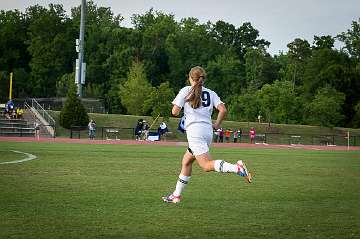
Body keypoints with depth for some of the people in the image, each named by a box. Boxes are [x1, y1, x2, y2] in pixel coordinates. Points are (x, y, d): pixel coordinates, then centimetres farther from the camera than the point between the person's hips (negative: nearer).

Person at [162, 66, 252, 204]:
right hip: (208, 131, 7)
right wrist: (216, 125, 15)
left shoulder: (186, 91, 3)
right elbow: (223, 110, 2)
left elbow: (175, 112, -2)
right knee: (186, 161, 19)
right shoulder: (210, 93, 14)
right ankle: (176, 195, 23)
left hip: (194, 131, -7)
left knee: (206, 165, -15)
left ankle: (236, 168, -38)